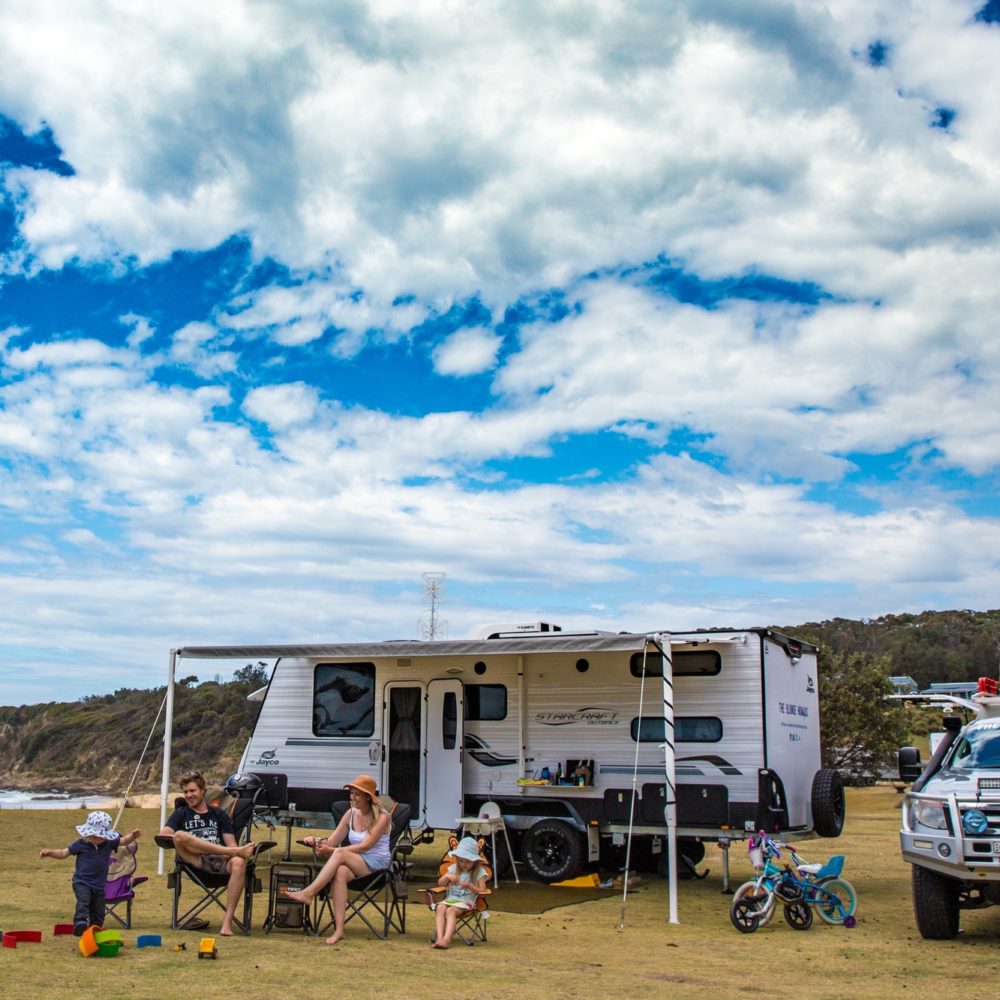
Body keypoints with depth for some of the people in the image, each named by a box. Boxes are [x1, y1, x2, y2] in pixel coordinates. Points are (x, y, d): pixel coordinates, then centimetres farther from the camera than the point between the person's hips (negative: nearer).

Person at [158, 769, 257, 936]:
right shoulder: (180, 814, 23)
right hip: (195, 861, 0)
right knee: (180, 835, -31)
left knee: (238, 863, -35)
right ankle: (238, 851, -31)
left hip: (220, 860, 1)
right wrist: (184, 839, -10)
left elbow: (231, 844, 14)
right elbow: (162, 836, 5)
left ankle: (227, 922, -38)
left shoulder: (219, 814, 24)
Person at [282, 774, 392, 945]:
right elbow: (332, 841, 8)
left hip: (377, 865, -4)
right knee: (340, 872, -34)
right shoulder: (350, 814, 11)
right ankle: (338, 929, -41)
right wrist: (317, 841, -15)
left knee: (340, 853, -31)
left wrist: (332, 850, -21)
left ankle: (309, 893, -32)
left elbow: (365, 846, -15)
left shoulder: (382, 817, -7)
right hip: (356, 866, 4)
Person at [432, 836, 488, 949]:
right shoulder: (453, 868, 15)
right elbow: (440, 883, 11)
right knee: (440, 908, -31)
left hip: (466, 901, -4)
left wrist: (470, 886, -20)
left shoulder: (479, 872, 4)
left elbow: (482, 891, -3)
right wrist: (447, 876, -10)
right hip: (450, 899, 4)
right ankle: (439, 936, -43)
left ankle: (447, 938, -48)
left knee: (451, 910, -35)